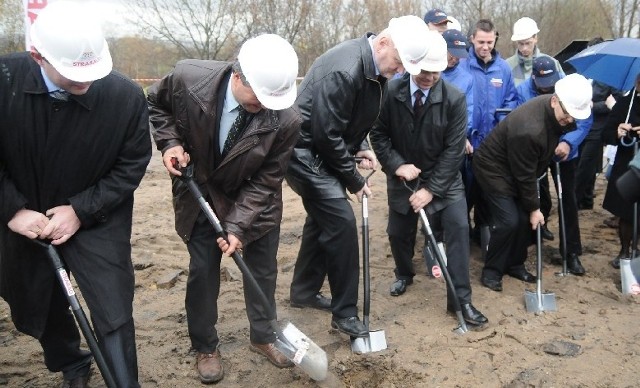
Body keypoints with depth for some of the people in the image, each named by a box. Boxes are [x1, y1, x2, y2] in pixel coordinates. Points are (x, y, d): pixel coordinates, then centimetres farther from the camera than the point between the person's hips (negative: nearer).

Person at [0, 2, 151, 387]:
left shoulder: (127, 95, -22)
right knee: (37, 310, 20)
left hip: (98, 222, -2)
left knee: (113, 315, -2)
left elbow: (132, 165, -11)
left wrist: (81, 210, -17)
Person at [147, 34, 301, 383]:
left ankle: (262, 336, 35)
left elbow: (265, 181, -19)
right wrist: (170, 142, -18)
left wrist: (238, 225, -25)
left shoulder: (285, 120, -30)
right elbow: (155, 103, -3)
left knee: (263, 269, 10)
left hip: (255, 201, 0)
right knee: (203, 271, 5)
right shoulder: (188, 78, -28)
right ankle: (205, 347, 27)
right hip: (200, 194, 0)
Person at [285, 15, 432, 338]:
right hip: (305, 151, -10)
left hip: (323, 152, 10)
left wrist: (360, 147, -1)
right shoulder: (343, 70, -28)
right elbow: (326, 135, -26)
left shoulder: (375, 70, 2)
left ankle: (304, 291, 35)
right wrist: (354, 181, -15)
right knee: (341, 223, -11)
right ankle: (345, 312, 3)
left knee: (323, 218, 18)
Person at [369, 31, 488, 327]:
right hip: (402, 175, 2)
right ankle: (404, 275, 42)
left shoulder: (455, 98, -18)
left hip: (443, 178, -1)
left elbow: (454, 149, -17)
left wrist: (431, 189, -20)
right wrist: (397, 165, -20)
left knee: (458, 227, -15)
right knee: (398, 232, 9)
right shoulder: (391, 92, -16)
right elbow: (378, 134, -6)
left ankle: (460, 298, -2)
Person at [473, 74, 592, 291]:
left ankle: (515, 264, 24)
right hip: (493, 168, -8)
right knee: (508, 221, -13)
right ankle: (491, 271, 4)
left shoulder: (560, 113, -11)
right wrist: (534, 208, -13)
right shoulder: (528, 129, -36)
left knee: (523, 218, 6)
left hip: (517, 170, 8)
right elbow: (525, 175, -23)